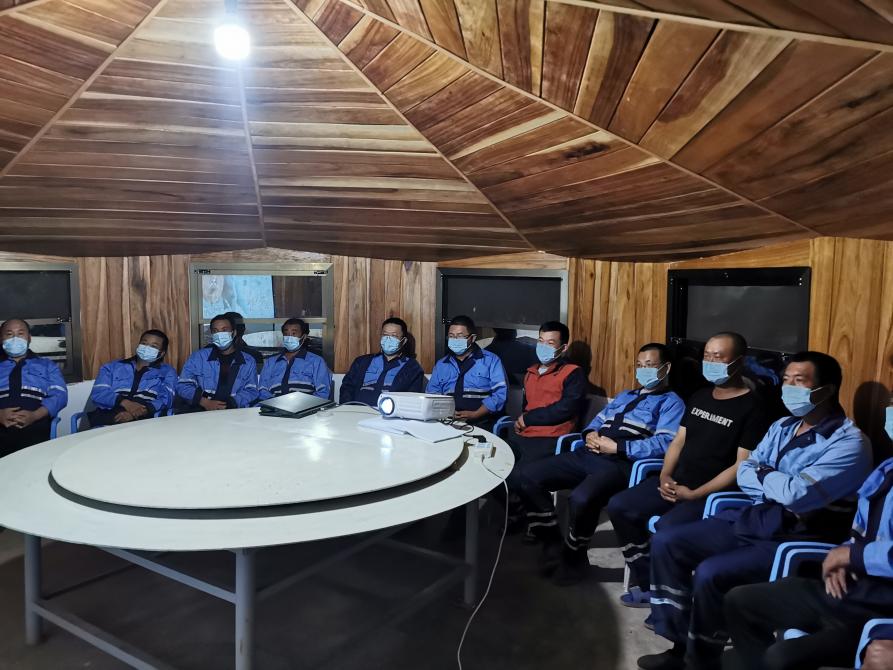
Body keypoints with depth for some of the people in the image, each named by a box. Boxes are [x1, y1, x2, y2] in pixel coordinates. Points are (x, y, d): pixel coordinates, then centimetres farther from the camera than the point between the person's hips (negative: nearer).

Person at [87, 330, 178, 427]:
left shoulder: (167, 372, 19)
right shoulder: (112, 367, 23)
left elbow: (166, 399, 2)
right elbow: (97, 394, 8)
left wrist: (141, 411, -17)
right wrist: (124, 402, -11)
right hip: (107, 421, 2)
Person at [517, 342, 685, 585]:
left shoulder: (671, 402, 6)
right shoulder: (624, 396, 31)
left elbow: (664, 444, -11)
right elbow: (597, 421, 30)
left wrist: (617, 447, -15)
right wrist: (590, 434, 5)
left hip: (622, 464, -7)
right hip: (588, 455, 8)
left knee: (581, 499, -36)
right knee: (528, 476, -8)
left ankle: (574, 556, -6)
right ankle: (553, 544, 4)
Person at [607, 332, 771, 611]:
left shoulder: (751, 408, -9)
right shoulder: (699, 396, 14)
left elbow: (742, 466, -14)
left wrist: (695, 494, -18)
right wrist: (665, 476, -1)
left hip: (715, 494, -7)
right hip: (676, 482, 8)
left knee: (665, 529, -31)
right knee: (619, 506, -6)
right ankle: (645, 581, 5)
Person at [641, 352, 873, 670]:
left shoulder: (849, 442, -13)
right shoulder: (782, 426, 12)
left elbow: (798, 494, -25)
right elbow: (744, 474, 8)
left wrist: (764, 474, -4)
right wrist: (781, 486, -12)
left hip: (797, 540, -8)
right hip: (754, 520, 8)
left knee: (711, 573, -28)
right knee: (666, 542, -3)